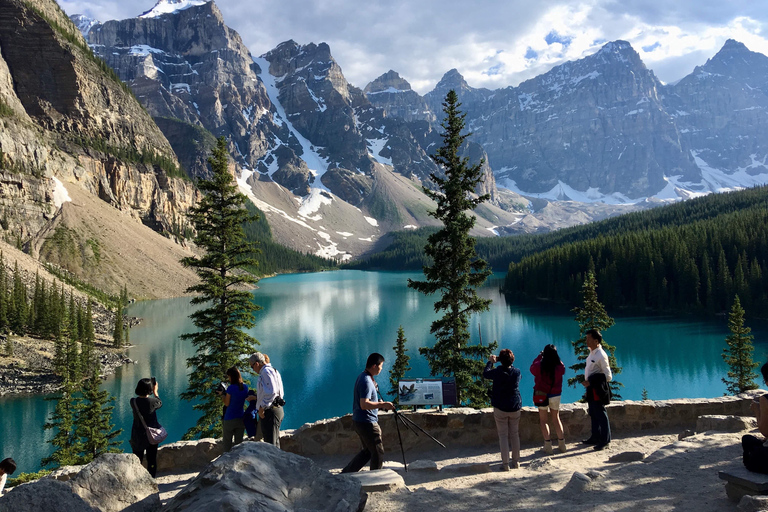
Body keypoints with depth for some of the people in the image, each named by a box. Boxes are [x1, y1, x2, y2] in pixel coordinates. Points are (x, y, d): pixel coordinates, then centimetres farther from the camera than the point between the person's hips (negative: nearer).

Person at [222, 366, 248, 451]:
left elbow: (227, 404, -10)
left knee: (227, 444, 6)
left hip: (229, 419, -5)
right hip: (241, 419, 5)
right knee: (239, 443, 13)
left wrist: (223, 394, 5)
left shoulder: (231, 388, -16)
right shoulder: (245, 387, 1)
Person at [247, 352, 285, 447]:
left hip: (270, 411, -11)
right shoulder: (273, 370, 20)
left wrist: (262, 407, -16)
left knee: (270, 444, -9)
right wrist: (255, 398, 25)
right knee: (275, 444, 15)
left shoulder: (266, 371, -11)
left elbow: (272, 392, -24)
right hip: (277, 410, 11)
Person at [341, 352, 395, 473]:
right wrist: (382, 405, -27)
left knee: (368, 450, 20)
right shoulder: (366, 381, -21)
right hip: (367, 423, -10)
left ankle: (345, 474, 21)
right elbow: (364, 404, -29)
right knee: (378, 452, 2)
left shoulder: (362, 377, 11)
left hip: (358, 421, 10)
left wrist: (379, 403, 15)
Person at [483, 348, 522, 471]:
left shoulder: (497, 372, -15)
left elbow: (485, 373, 4)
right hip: (515, 408, 3)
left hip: (500, 408, -3)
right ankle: (516, 462, 20)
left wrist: (491, 362, 19)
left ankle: (505, 464, 2)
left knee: (503, 435, 3)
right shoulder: (517, 372, -7)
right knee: (514, 434, 14)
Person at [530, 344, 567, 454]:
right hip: (556, 395, 2)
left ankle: (548, 446, 4)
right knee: (556, 419, 19)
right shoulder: (560, 367, -14)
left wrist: (540, 356, 8)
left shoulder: (539, 366, -18)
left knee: (543, 420, 9)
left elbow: (532, 368, 3)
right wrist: (554, 356, 9)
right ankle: (562, 443, 20)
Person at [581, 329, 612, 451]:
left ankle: (604, 440, 10)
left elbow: (608, 376, -17)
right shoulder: (592, 353, 8)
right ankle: (595, 437, 29)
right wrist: (588, 382, 9)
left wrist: (591, 382, -18)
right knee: (594, 414, 18)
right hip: (591, 388, 9)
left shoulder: (600, 355, -19)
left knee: (600, 414, 0)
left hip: (597, 388, -9)